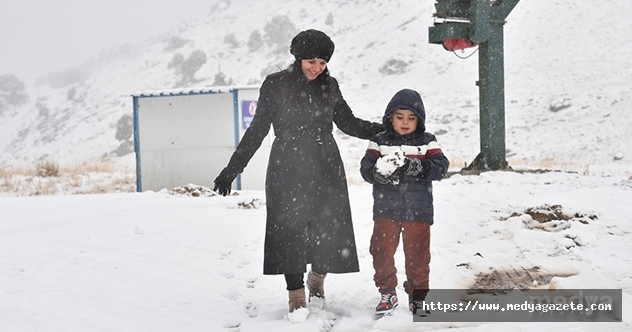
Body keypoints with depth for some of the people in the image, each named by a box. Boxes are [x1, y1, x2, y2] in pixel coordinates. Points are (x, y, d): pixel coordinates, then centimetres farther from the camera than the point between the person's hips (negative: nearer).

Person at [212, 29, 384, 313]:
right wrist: (232, 168, -1)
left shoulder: (329, 86, 7)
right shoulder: (275, 85, -2)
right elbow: (257, 130, 2)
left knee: (329, 228, -1)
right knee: (290, 230, -4)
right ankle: (296, 297, 4)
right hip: (287, 169, -2)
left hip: (325, 167, 3)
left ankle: (317, 279, 25)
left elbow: (348, 123, 17)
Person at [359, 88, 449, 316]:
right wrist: (379, 172, -25)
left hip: (418, 210, 0)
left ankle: (417, 295, 19)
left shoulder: (427, 142, 3)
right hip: (386, 209, 1)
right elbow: (366, 166, -4)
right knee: (381, 251, 0)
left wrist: (418, 166, -24)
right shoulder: (380, 142, 3)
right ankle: (387, 293, 14)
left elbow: (441, 166, -7)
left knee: (418, 253, 5)